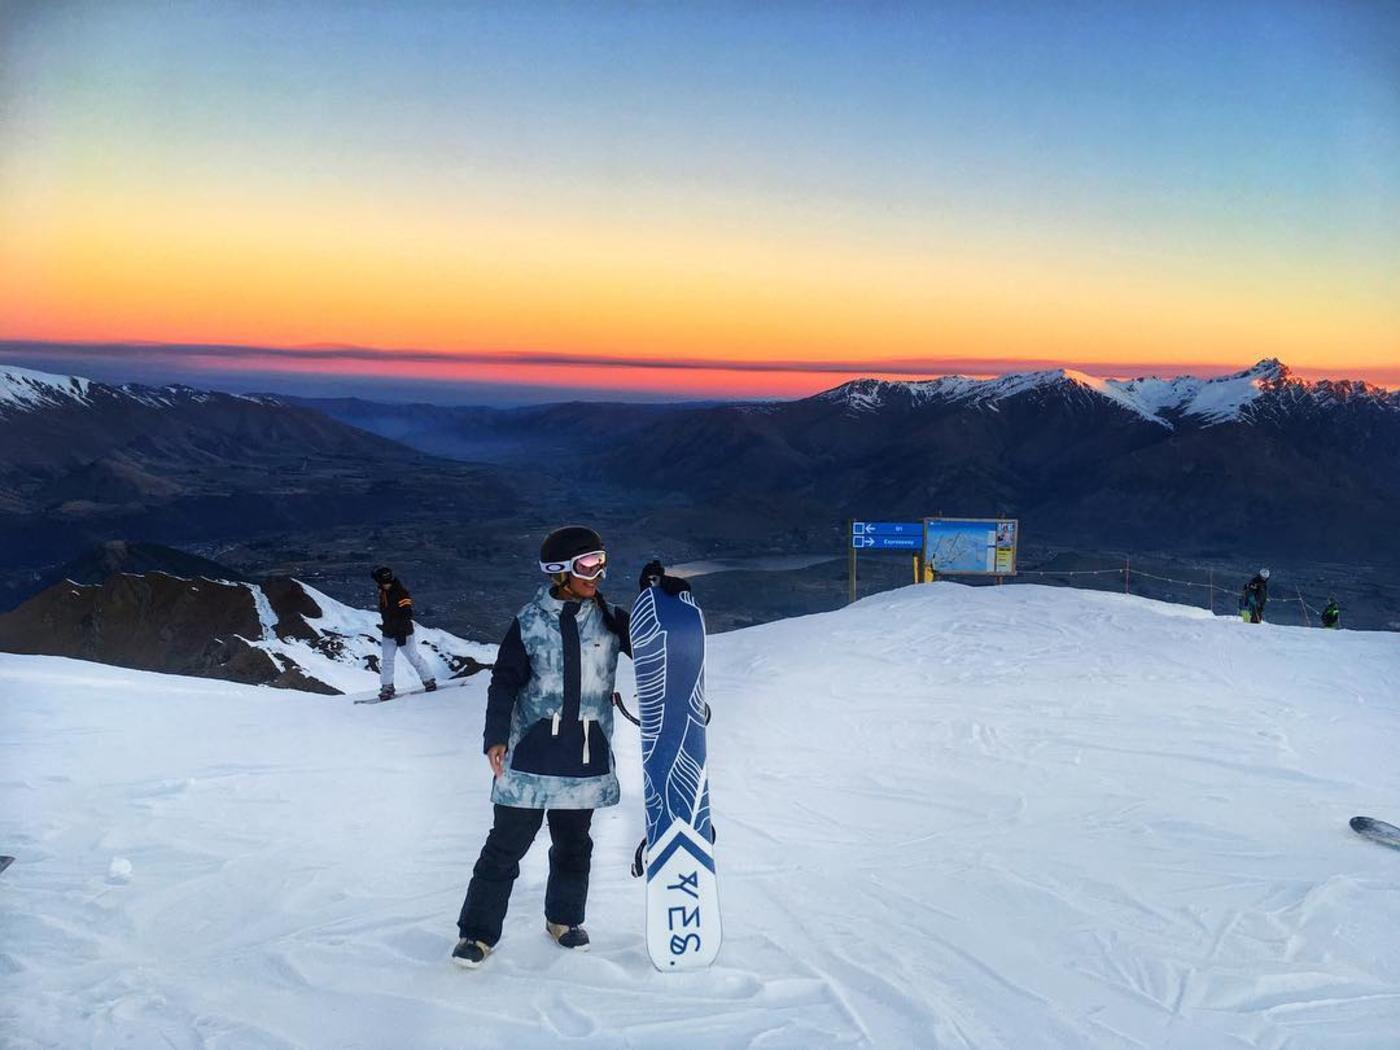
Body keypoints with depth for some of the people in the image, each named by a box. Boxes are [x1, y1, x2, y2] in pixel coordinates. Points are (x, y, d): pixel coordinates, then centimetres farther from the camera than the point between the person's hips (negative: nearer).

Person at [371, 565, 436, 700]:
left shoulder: (401, 592, -18)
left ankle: (429, 680, 11)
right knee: (386, 661, 4)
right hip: (388, 634, 7)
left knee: (414, 658, 0)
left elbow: (406, 614, -22)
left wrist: (401, 633, -25)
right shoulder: (383, 592, 7)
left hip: (403, 633, -7)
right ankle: (387, 687, 10)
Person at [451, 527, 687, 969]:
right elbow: (505, 682, -4)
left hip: (586, 754, 3)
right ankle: (478, 932, 10)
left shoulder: (609, 619, 3)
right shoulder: (530, 621, -4)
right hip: (532, 749, -3)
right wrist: (495, 737, -12)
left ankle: (564, 918, 33)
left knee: (574, 844, 14)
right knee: (507, 843, -1)